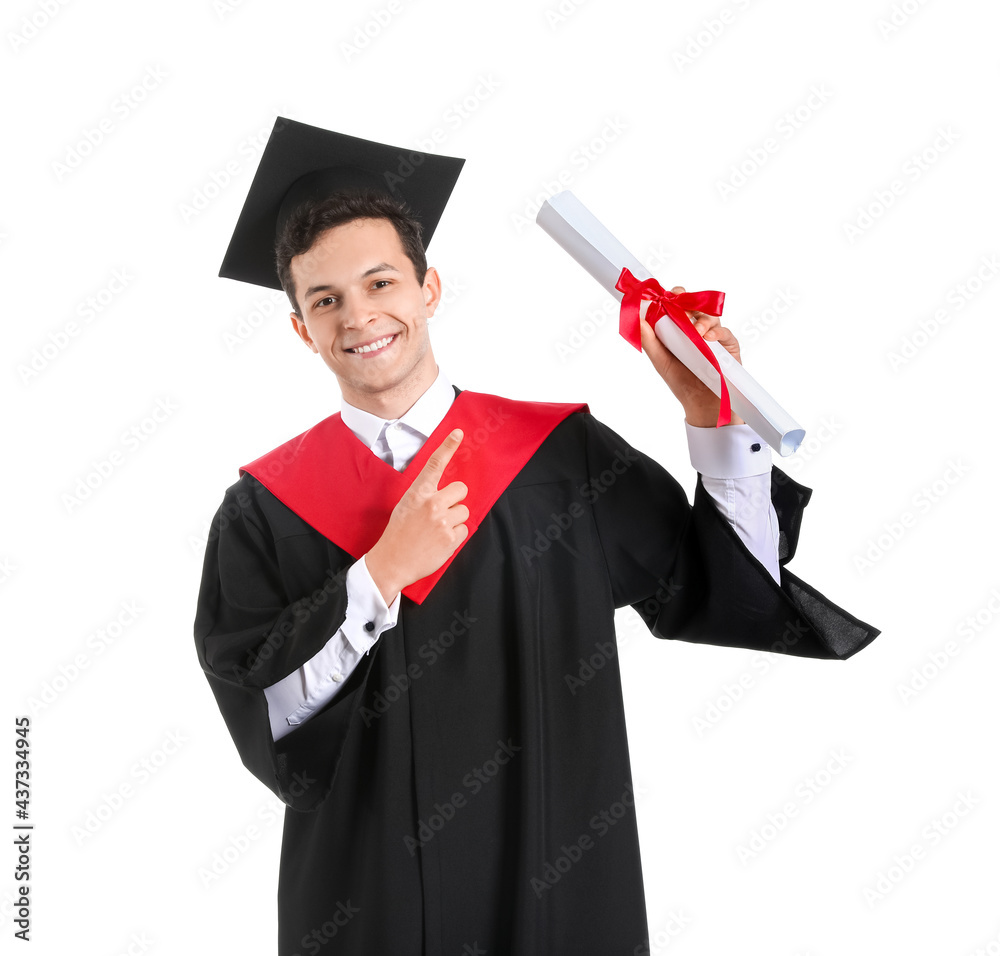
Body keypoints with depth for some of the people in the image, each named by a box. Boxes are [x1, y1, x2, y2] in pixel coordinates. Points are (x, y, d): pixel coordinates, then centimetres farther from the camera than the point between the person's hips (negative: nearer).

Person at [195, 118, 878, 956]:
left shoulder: (562, 456, -4)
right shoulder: (266, 509, -4)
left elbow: (734, 596, -4)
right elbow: (258, 722, -11)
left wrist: (712, 416, -14)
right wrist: (380, 574, -21)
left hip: (557, 887, 1)